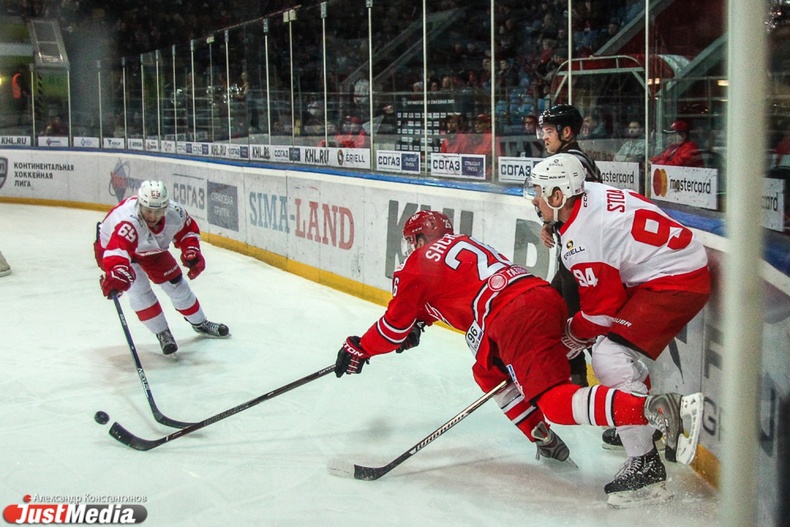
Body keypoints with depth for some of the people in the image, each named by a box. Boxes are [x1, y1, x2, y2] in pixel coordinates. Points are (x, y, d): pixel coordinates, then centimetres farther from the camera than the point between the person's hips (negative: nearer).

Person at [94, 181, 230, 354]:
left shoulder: (174, 212, -28)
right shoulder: (128, 221, -47)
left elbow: (188, 230, -6)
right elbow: (117, 250, -61)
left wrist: (192, 253, -19)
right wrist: (116, 275, -77)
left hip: (150, 249, 5)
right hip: (111, 246, -5)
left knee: (175, 282, 8)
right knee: (138, 288, -22)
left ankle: (200, 323, 30)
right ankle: (162, 333, -5)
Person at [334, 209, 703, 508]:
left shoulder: (419, 263, 13)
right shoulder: (465, 246, 35)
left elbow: (396, 324, 17)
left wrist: (359, 350, 32)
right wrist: (417, 326, 56)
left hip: (518, 320, -9)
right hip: (546, 297, 9)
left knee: (556, 401, -15)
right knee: (488, 372, 27)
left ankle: (656, 408, -35)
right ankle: (548, 444, 19)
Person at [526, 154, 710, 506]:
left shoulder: (579, 236, -21)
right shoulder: (594, 195, 6)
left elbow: (601, 307, -14)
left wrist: (572, 334, 4)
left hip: (676, 282, -11)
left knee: (610, 356, -16)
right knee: (617, 342, 25)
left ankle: (645, 463, -16)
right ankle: (641, 426, 41)